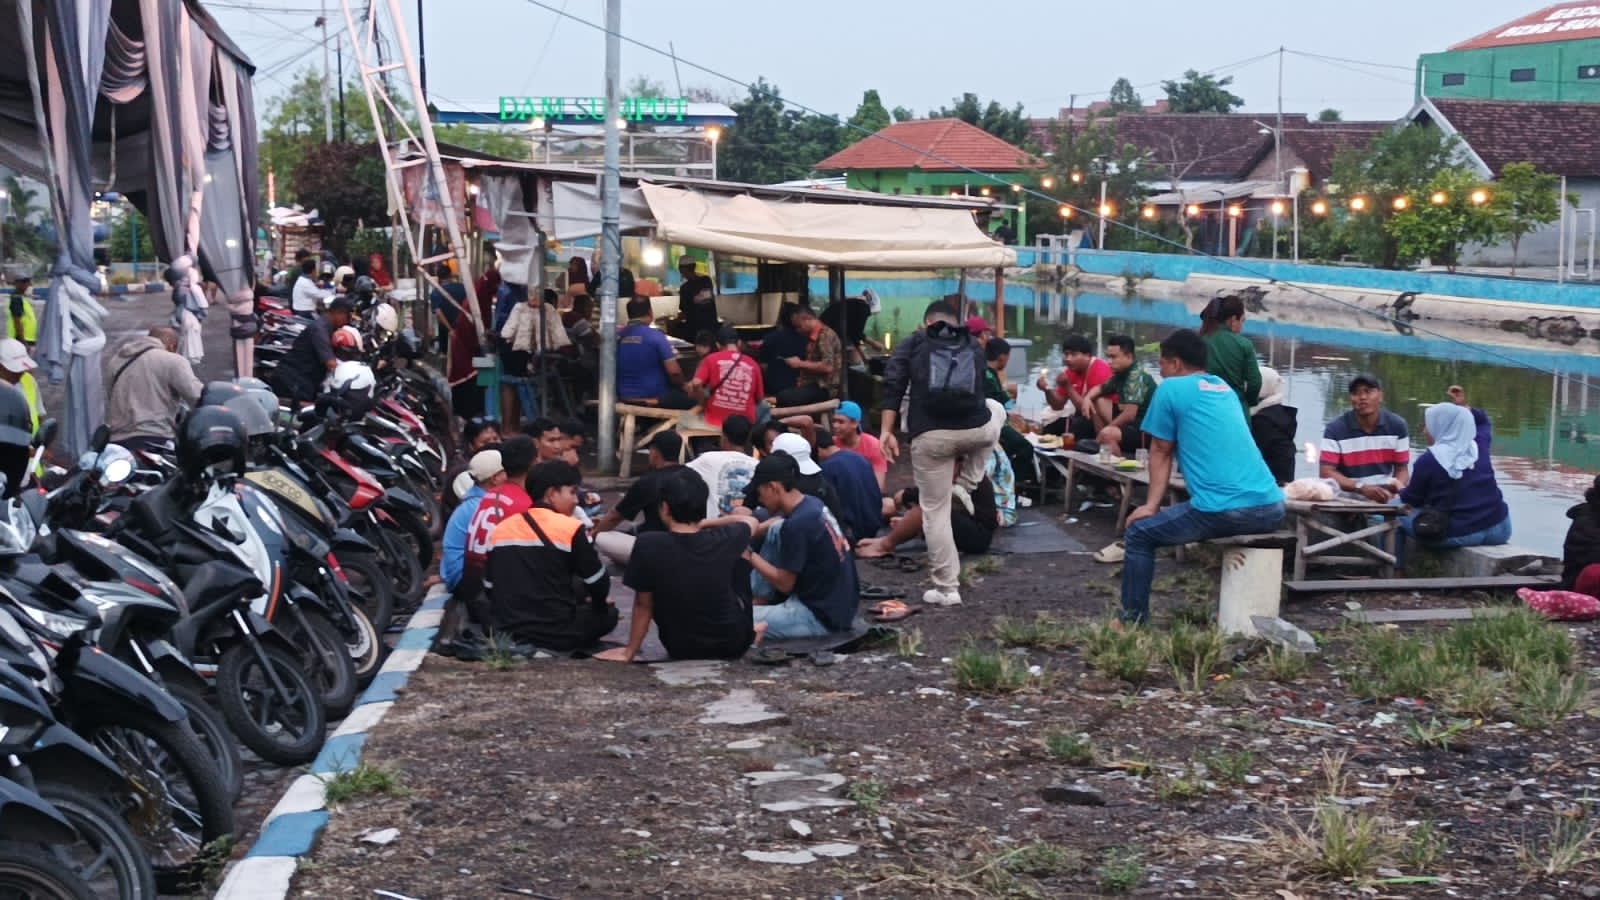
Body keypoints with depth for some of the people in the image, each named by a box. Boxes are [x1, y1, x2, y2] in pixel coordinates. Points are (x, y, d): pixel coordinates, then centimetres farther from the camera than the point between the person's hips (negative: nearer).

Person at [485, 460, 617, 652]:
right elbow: (600, 586, -3)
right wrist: (593, 601, 19)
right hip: (555, 634, -5)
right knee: (608, 613, 20)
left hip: (506, 632, 6)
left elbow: (490, 589, 11)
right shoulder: (570, 529, -9)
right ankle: (558, 644, 11)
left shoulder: (501, 529, 6)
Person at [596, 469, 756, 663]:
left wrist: (629, 652, 1)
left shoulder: (648, 545, -21)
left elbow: (643, 605, -11)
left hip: (681, 648, -1)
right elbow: (750, 521, 10)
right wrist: (703, 523, 15)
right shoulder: (723, 540, -15)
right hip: (734, 644, 1)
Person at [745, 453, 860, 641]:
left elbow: (784, 584, -15)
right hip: (839, 605, 9)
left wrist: (749, 556, -4)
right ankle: (758, 599, 15)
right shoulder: (812, 504, 3)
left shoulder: (797, 525, -23)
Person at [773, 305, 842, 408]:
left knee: (784, 398, -30)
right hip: (813, 384, 9)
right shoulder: (812, 336, 16)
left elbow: (827, 367, -21)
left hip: (825, 387, -9)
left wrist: (800, 364, -13)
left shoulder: (826, 335, -11)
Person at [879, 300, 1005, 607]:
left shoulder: (912, 344, 16)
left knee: (935, 511, 12)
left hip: (930, 437, -2)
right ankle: (966, 487, 32)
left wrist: (886, 431, -3)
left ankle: (946, 588, 13)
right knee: (995, 408, 39)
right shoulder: (974, 346, 23)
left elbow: (893, 386, 1)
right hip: (976, 431, 2)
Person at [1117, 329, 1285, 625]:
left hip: (1223, 511, -7)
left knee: (1138, 534, 12)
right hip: (1271, 508, 7)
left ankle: (1132, 620, 11)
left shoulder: (1171, 389, 6)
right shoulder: (1226, 388, 26)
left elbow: (1161, 453, 10)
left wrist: (1151, 506, 17)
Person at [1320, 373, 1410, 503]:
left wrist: (1399, 485, -14)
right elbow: (1327, 473, -11)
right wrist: (1361, 488, -24)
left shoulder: (1397, 425, 5)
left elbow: (1402, 469, 10)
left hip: (1386, 497, 2)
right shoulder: (1335, 429, -6)